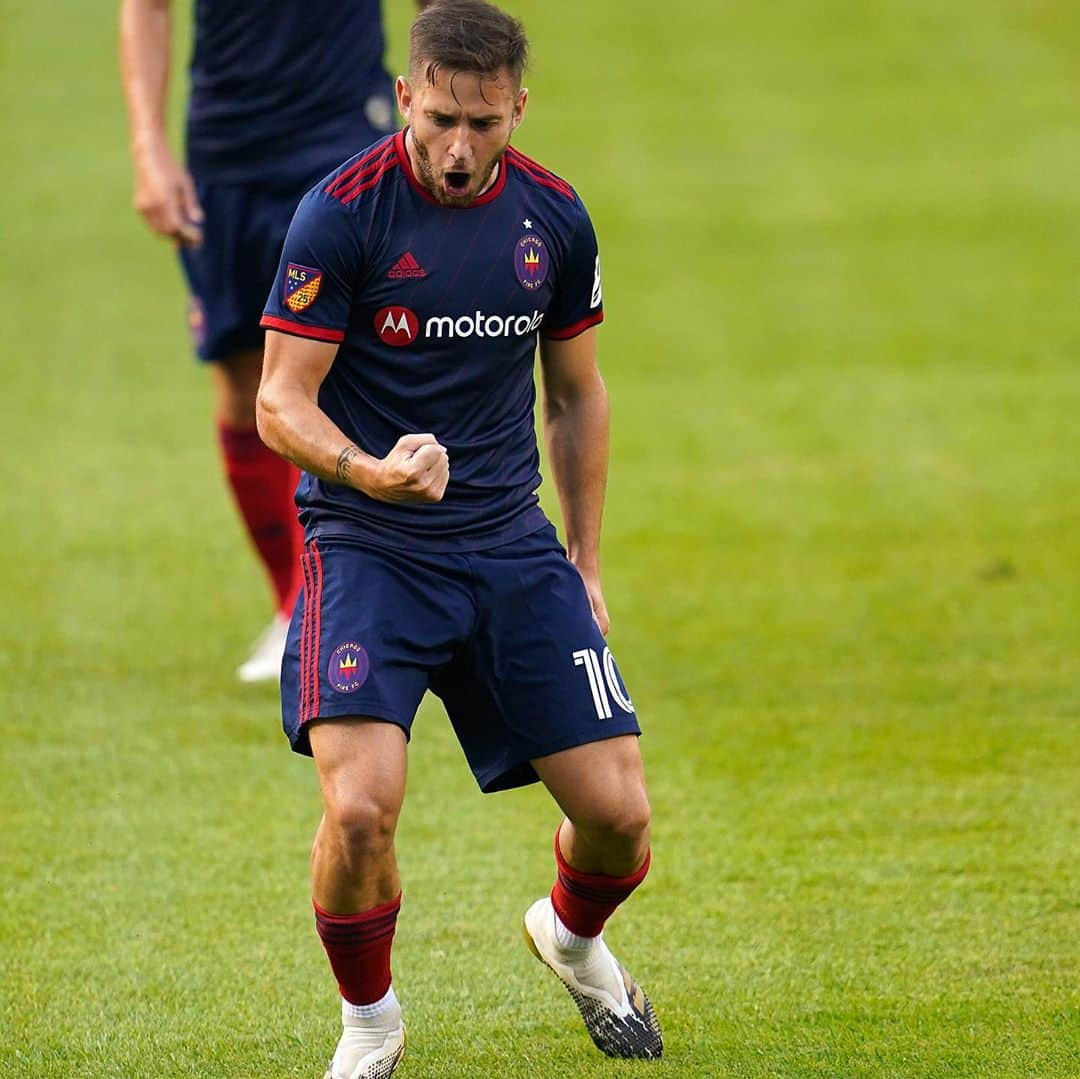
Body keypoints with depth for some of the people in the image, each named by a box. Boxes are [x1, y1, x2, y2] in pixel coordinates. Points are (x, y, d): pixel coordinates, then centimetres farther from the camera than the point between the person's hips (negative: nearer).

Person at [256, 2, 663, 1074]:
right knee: (360, 808, -23)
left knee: (618, 815, -2)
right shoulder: (342, 212, -13)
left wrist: (584, 564, 15)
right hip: (366, 545, -4)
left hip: (511, 544, 4)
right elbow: (280, 403, -12)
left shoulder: (553, 218, 2)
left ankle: (572, 938, 35)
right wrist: (367, 471, -32)